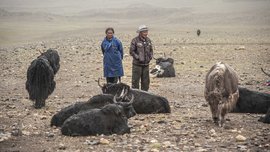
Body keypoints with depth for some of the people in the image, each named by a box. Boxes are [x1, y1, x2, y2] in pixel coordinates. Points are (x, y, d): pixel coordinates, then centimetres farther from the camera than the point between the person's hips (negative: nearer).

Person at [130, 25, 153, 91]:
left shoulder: (148, 40, 7)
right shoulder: (135, 40, -10)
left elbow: (151, 50, 18)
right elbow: (131, 51, -10)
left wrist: (150, 57, 2)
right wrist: (138, 58, -17)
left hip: (146, 64, 5)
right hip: (137, 64, -5)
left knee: (146, 81, 9)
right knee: (135, 80, -3)